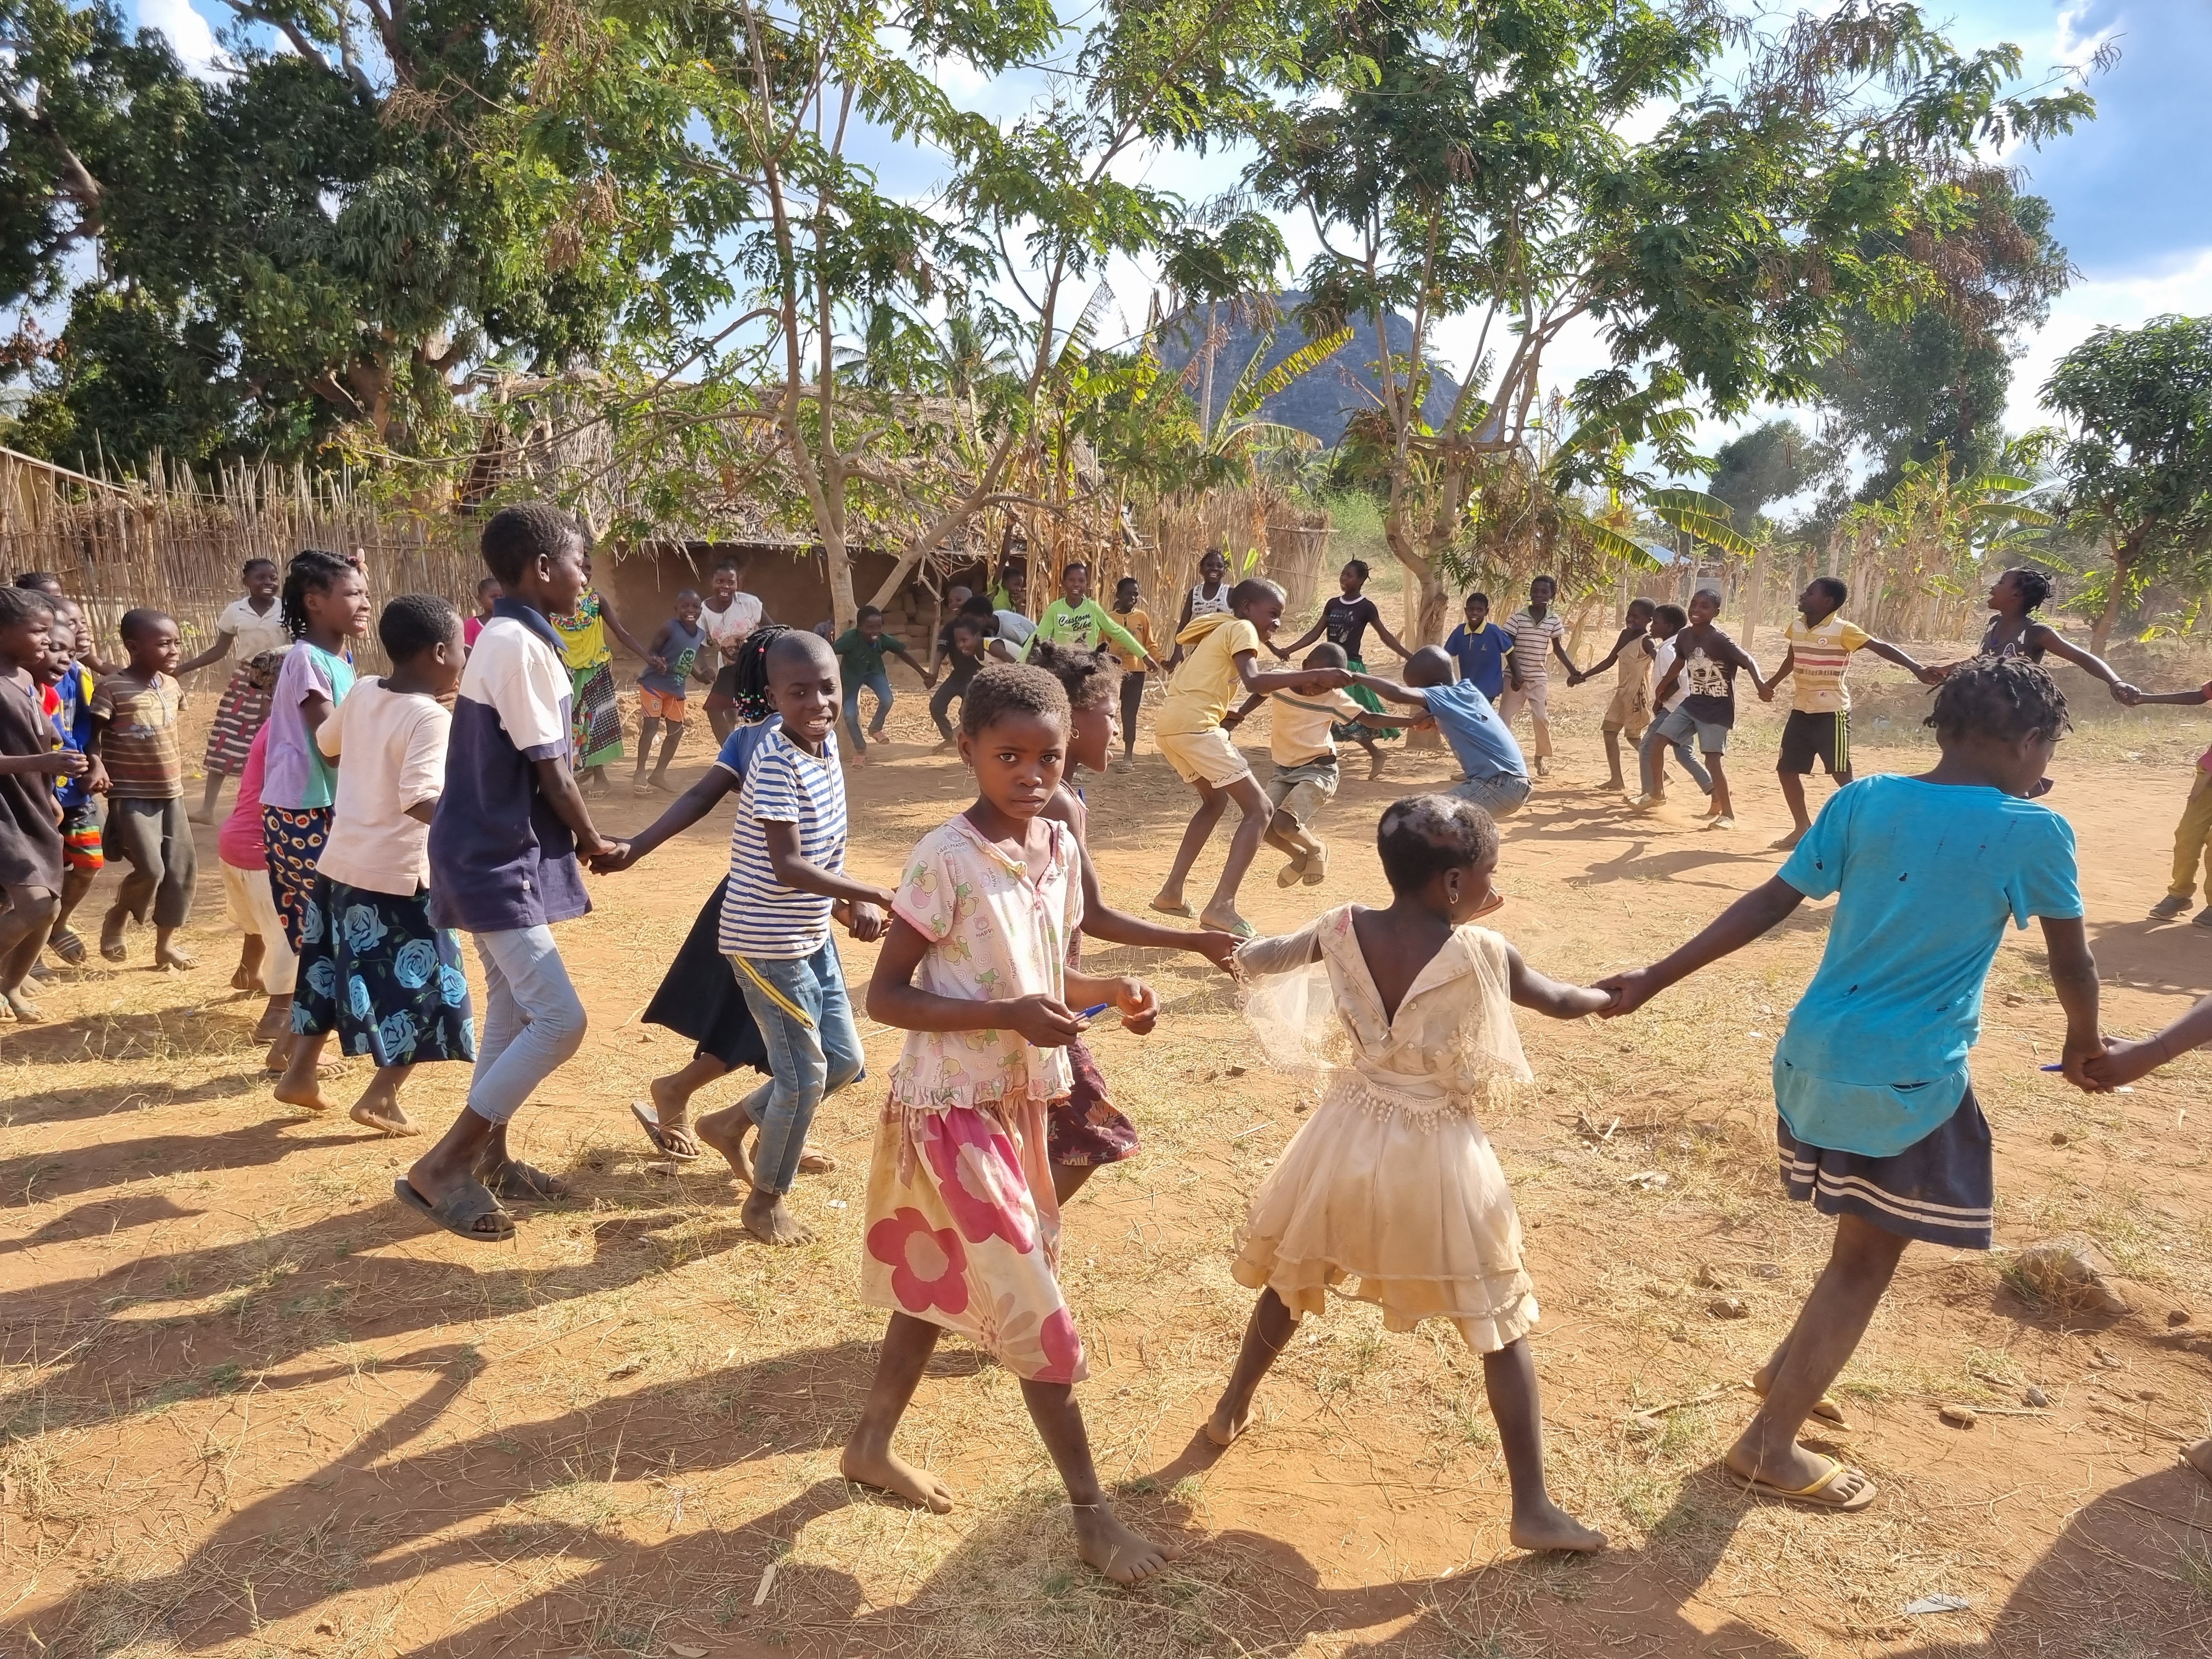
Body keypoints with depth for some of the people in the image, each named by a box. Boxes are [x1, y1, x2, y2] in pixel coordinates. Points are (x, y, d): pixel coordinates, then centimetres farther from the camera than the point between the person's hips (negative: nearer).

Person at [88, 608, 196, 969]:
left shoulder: (171, 685, 6)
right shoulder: (112, 688, -13)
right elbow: (94, 735, -11)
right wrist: (96, 769, -26)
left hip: (171, 793, 7)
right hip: (131, 796, -7)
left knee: (183, 867, 5)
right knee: (151, 869, -13)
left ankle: (165, 944, 19)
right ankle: (116, 920, 17)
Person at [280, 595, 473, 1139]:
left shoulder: (363, 693, 4)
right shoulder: (431, 717, -19)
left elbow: (326, 742, 22)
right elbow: (420, 800, -32)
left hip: (340, 863, 8)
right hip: (398, 876, -8)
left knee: (333, 974, 23)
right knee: (424, 990, 5)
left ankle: (300, 1071, 31)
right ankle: (380, 1096, 6)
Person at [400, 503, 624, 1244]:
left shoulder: (507, 638, 11)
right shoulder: (521, 646, -20)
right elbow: (550, 772, -16)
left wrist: (575, 837, 12)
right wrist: (594, 840, -2)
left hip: (493, 854, 10)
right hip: (499, 862, -10)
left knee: (513, 1011, 17)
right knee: (559, 1020, -9)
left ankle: (487, 1160, 29)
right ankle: (439, 1167, 0)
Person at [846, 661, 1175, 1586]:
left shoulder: (1061, 849, 0)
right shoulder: (945, 859, -21)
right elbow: (883, 996, -19)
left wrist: (1109, 994, -8)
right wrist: (1008, 1016, -28)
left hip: (1019, 1100, 7)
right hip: (952, 1106, -7)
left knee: (938, 1279, 21)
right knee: (1033, 1303, 0)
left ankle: (871, 1445, 41)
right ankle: (1092, 1512, 14)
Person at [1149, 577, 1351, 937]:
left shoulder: (1220, 630, 28)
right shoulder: (1241, 629, 0)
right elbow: (1253, 683, -16)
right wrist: (1314, 675, -19)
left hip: (1169, 724, 9)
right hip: (1194, 725, -9)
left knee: (1216, 800, 29)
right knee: (1259, 809, -5)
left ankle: (1171, 891, 24)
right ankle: (1221, 906, -16)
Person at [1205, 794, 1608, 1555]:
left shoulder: (1343, 928, -8)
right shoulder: (1482, 954, -15)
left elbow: (1255, 961, 7)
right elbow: (1559, 1001, 3)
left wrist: (1243, 951, 32)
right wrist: (1612, 995, 25)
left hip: (1349, 1139, 4)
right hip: (1437, 1157, -3)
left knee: (1292, 1280, 26)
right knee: (1500, 1327, 11)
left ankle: (1232, 1410, 44)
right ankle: (1533, 1511, 15)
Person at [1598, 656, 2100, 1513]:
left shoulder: (1862, 801, 2)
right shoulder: (2035, 833, -8)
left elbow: (1768, 905, -1)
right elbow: (2071, 963, 4)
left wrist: (1655, 979, 1)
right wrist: (2083, 1044, 24)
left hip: (1813, 1051, 6)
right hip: (1907, 1076, -5)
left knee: (1866, 1240, 27)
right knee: (1866, 1260, 9)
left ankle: (1789, 1366, 36)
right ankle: (1769, 1447, 16)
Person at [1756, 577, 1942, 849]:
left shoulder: (1843, 630, -16)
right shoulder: (1796, 625, 5)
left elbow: (1881, 648, -24)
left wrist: (1917, 670, -35)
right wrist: (1769, 683, 24)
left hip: (1832, 712, -7)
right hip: (1801, 710, 7)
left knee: (1841, 774, -7)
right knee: (1787, 770, 10)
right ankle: (1803, 828, 23)